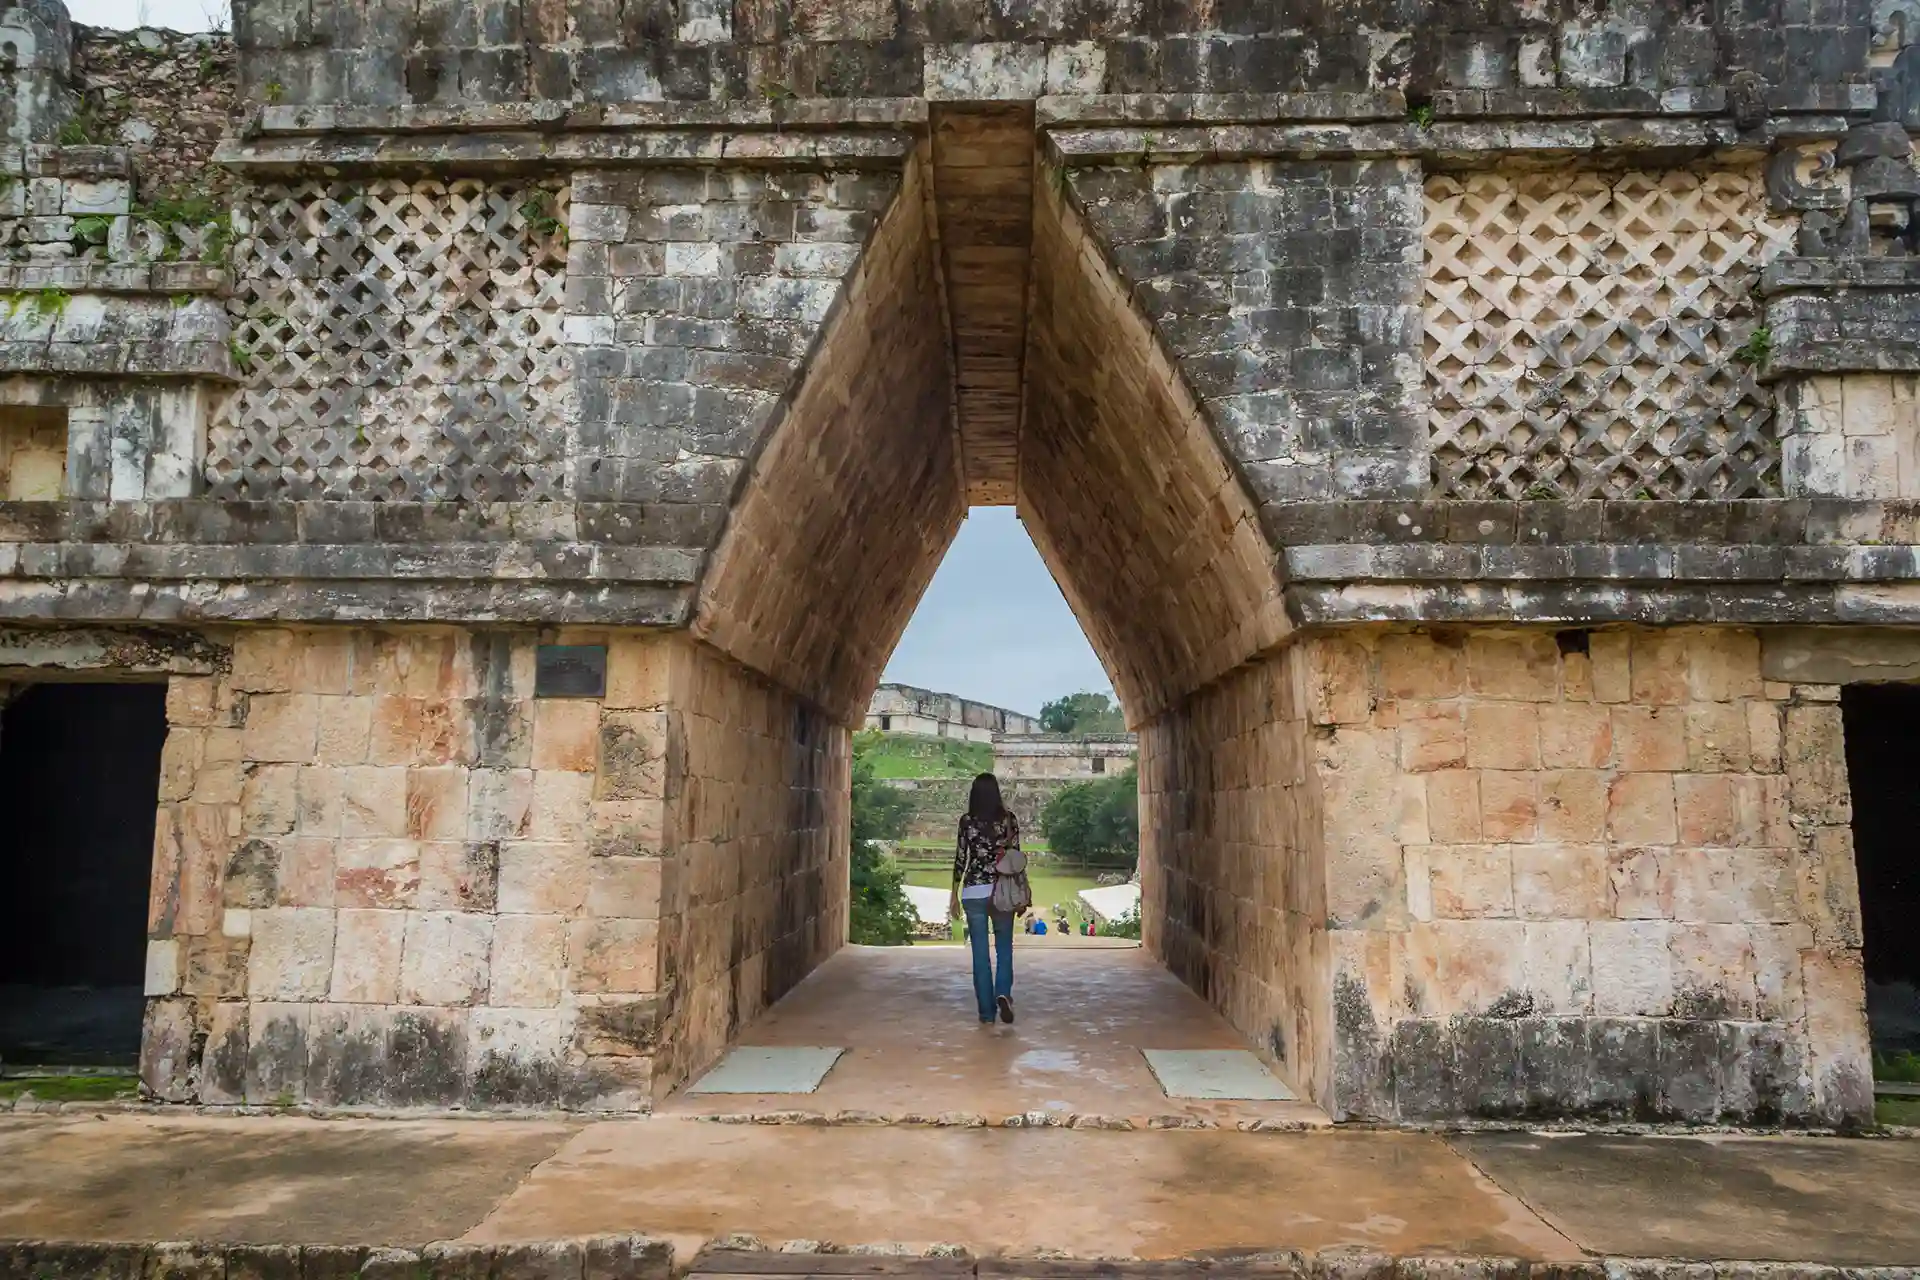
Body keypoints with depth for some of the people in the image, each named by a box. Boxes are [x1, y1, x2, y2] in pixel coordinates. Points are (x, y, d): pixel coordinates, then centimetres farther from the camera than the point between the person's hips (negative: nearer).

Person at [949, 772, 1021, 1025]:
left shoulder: (966, 821, -5)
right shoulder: (1008, 818, -1)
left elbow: (960, 859, -2)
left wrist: (955, 895, 7)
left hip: (974, 892, -1)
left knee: (980, 953, 6)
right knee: (1004, 948, 14)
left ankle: (986, 1012, 8)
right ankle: (1003, 993, -10)